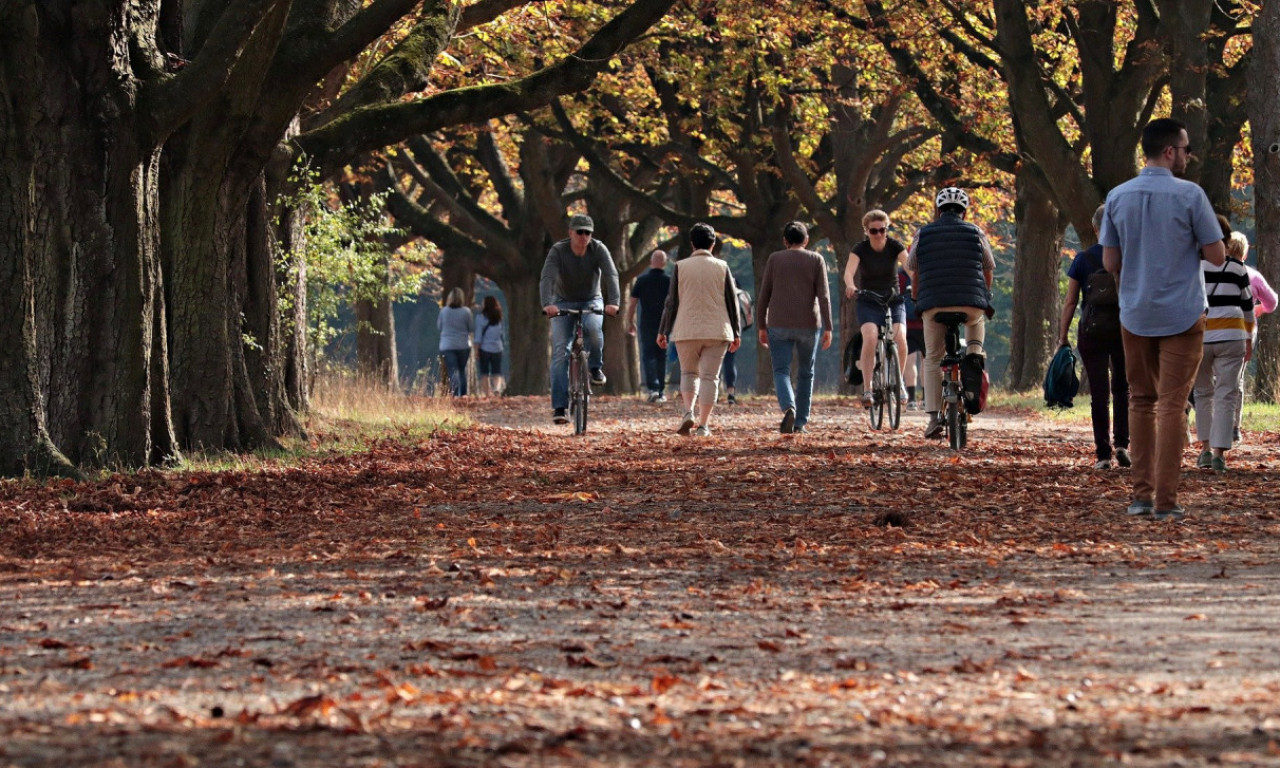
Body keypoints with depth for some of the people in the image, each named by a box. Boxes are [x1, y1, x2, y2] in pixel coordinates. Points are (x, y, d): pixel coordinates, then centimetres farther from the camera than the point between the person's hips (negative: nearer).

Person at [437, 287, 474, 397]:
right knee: (462, 370, 19)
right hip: (463, 346, 1)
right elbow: (472, 329, 0)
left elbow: (439, 326, 9)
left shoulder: (444, 311, -4)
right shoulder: (466, 311, -7)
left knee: (452, 371, -3)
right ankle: (463, 393, 18)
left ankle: (455, 394, -19)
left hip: (447, 346, -1)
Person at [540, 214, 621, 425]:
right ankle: (559, 407, -13)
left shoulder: (599, 249, -14)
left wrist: (613, 302, -44)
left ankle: (595, 368, -10)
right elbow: (547, 278, -31)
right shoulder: (558, 251, -17)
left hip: (591, 301, 0)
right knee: (560, 353, -12)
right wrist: (547, 304, -49)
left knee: (593, 327, -35)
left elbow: (611, 275, -26)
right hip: (563, 303, 0)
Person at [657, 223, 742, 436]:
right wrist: (736, 333, 13)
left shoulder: (681, 267, 0)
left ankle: (688, 411, -6)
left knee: (688, 372, 16)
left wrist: (663, 331, 7)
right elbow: (732, 302, 6)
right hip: (717, 331, 0)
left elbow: (672, 302, 1)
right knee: (709, 376, 2)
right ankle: (703, 425, -3)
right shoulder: (722, 267, 3)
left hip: (687, 330, 0)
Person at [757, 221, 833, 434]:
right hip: (808, 325, 1)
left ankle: (788, 408, -28)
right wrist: (828, 328, -6)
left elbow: (764, 296, 2)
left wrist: (761, 326, 8)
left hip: (779, 325, -1)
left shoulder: (774, 259, 4)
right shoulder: (816, 260, 3)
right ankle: (801, 422, 15)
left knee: (781, 371, -1)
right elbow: (823, 296, -6)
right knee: (806, 373, 14)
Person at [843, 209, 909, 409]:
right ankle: (867, 389, -23)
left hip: (894, 301, 1)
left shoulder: (895, 246, -6)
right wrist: (850, 285, -49)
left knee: (900, 338, -24)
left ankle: (900, 383, -3)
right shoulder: (860, 249, -9)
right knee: (870, 337, -28)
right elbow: (849, 271, -26)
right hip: (868, 303, -1)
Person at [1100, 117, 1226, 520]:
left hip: (1135, 315, 4)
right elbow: (1217, 256, -7)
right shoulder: (1189, 195, -11)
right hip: (1182, 314, -4)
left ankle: (1142, 494, 11)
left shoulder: (1118, 197, 2)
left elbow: (1110, 262, 5)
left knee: (1141, 402, 14)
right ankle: (1165, 500, -4)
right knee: (1172, 405, -1)